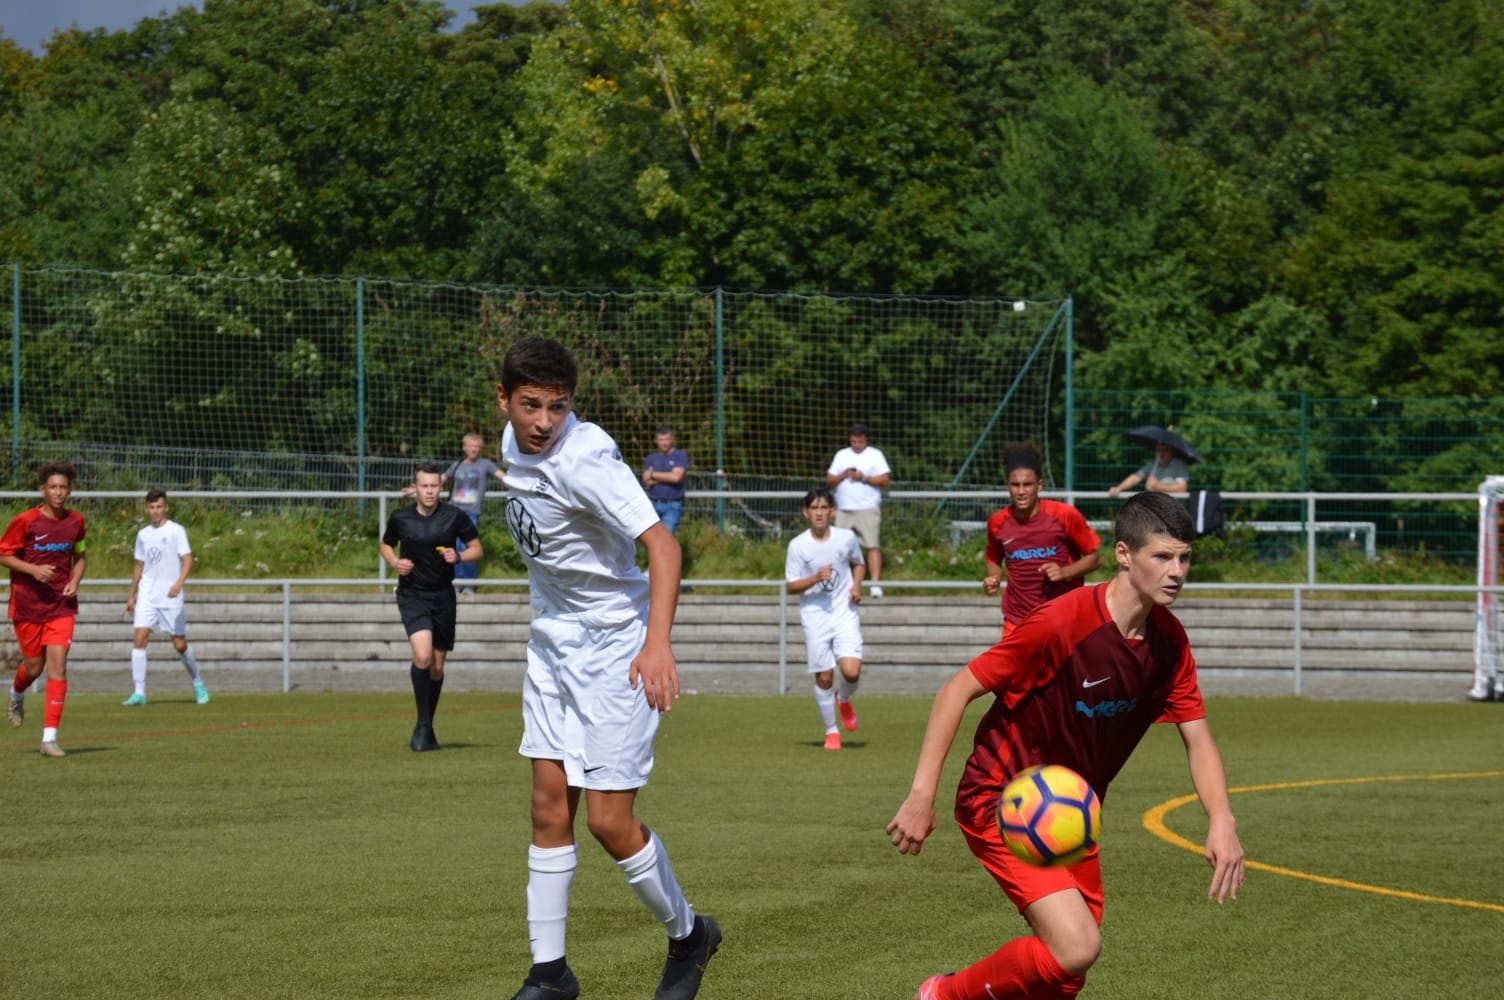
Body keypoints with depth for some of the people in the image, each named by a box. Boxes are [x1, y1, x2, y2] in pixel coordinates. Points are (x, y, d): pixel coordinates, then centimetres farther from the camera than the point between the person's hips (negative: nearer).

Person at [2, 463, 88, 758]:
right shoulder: (25, 521, -9)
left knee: (57, 665, -12)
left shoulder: (76, 522, 2)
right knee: (34, 665, 8)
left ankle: (49, 738, -12)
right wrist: (33, 569, -19)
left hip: (62, 605, 2)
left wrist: (75, 582, -1)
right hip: (27, 604, -2)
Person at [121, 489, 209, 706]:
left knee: (180, 645, 1)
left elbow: (188, 560, -13)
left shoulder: (176, 531, -4)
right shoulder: (143, 534, 12)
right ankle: (139, 692, -13)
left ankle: (198, 684, 23)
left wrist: (179, 582, -30)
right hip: (147, 596, 4)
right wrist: (131, 596, 21)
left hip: (170, 598, -4)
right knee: (140, 638, -12)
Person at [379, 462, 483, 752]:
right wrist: (395, 562, -5)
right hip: (412, 595, -2)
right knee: (422, 656, -22)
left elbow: (477, 549, 6)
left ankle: (427, 728, 28)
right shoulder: (400, 518, -2)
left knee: (437, 666, 10)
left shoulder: (454, 516, -4)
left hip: (443, 596, 2)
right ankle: (423, 725, -10)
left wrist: (458, 557, -15)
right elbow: (386, 544, 16)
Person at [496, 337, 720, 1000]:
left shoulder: (585, 459, -25)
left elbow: (661, 545, -32)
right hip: (553, 641, 8)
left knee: (609, 821, -6)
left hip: (615, 644, -8)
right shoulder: (515, 444, 1)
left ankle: (687, 933, 18)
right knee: (549, 808, 5)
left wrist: (657, 642, -42)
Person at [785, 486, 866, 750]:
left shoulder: (847, 537, -1)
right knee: (824, 677, 1)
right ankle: (831, 731, 20)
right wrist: (815, 579, -20)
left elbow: (858, 563, 18)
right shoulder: (798, 545, -7)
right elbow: (790, 586, -3)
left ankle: (844, 699, 20)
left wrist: (856, 586, -1)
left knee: (851, 671, -16)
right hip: (814, 616, -1)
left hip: (844, 613, 1)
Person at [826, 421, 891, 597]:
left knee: (873, 546, -10)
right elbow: (829, 480, 14)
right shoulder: (841, 455, 17)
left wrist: (863, 478, -13)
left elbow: (885, 480, -3)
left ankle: (875, 584, -13)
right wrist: (843, 476, -5)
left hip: (868, 509, -4)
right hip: (843, 509, 4)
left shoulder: (875, 455, 6)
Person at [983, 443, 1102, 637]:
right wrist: (993, 579, -5)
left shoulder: (1065, 516, -11)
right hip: (1017, 621, 2)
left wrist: (1065, 572, -19)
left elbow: (1094, 558, -2)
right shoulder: (998, 523, -2)